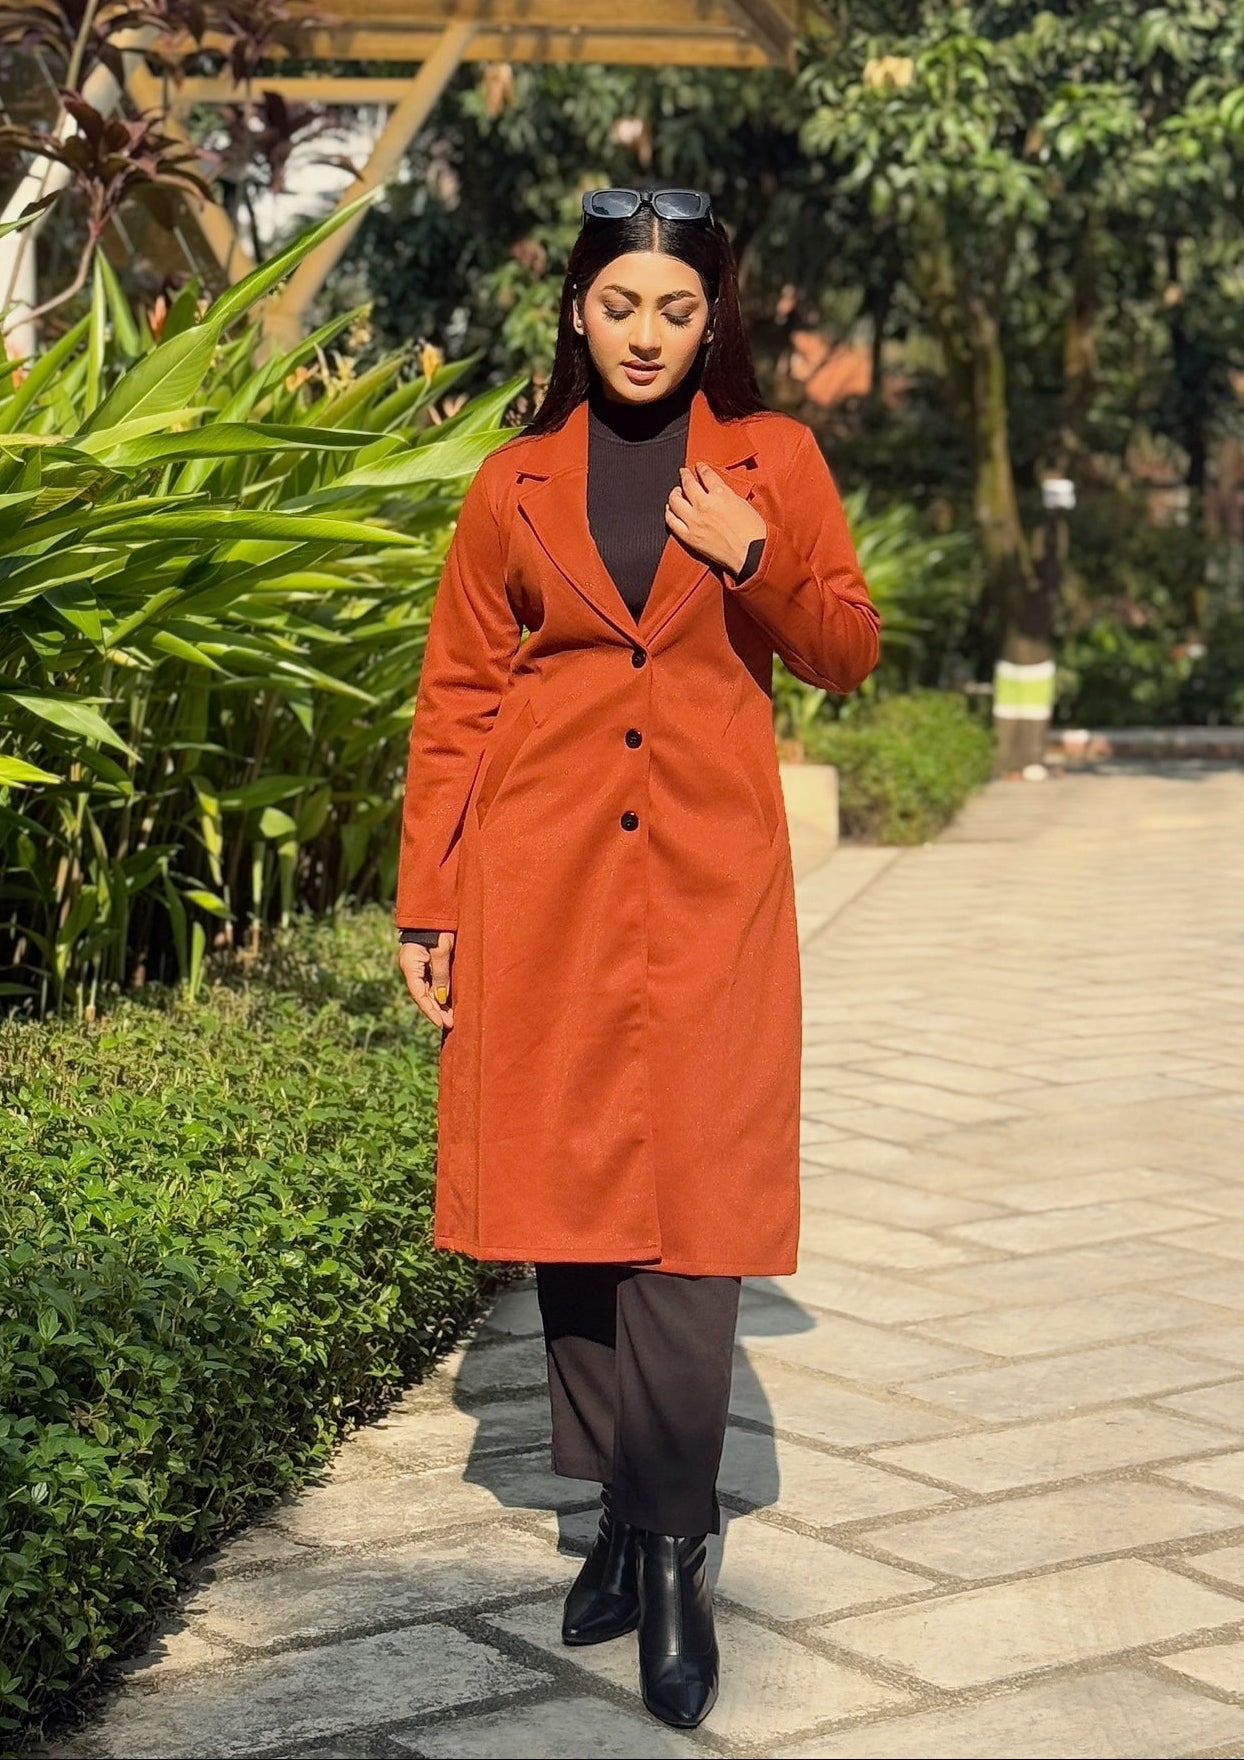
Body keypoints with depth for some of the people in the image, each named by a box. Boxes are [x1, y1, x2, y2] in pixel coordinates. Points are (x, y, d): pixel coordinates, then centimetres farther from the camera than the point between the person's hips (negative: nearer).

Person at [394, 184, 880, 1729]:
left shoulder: (771, 459, 8)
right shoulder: (516, 484, 8)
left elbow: (847, 655, 11)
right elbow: (456, 700, 9)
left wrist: (757, 560, -8)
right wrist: (425, 905, 5)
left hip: (707, 874, -1)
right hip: (545, 871, 1)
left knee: (692, 1203, -8)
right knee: (569, 1193, 3)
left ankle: (671, 1542, -1)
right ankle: (623, 1514, 16)